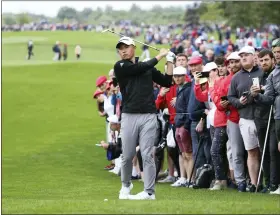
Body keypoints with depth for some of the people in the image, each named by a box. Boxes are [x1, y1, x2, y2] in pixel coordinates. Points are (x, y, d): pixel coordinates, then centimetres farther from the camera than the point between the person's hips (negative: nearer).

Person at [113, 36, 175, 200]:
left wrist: (170, 61, 7)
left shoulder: (148, 68, 13)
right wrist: (160, 56, 2)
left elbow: (167, 82, 15)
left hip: (149, 116, 1)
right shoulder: (120, 66, 2)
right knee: (127, 156, 4)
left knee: (147, 155, -4)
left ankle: (149, 192, -4)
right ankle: (126, 185, 27)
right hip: (129, 116, -1)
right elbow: (140, 68, -9)